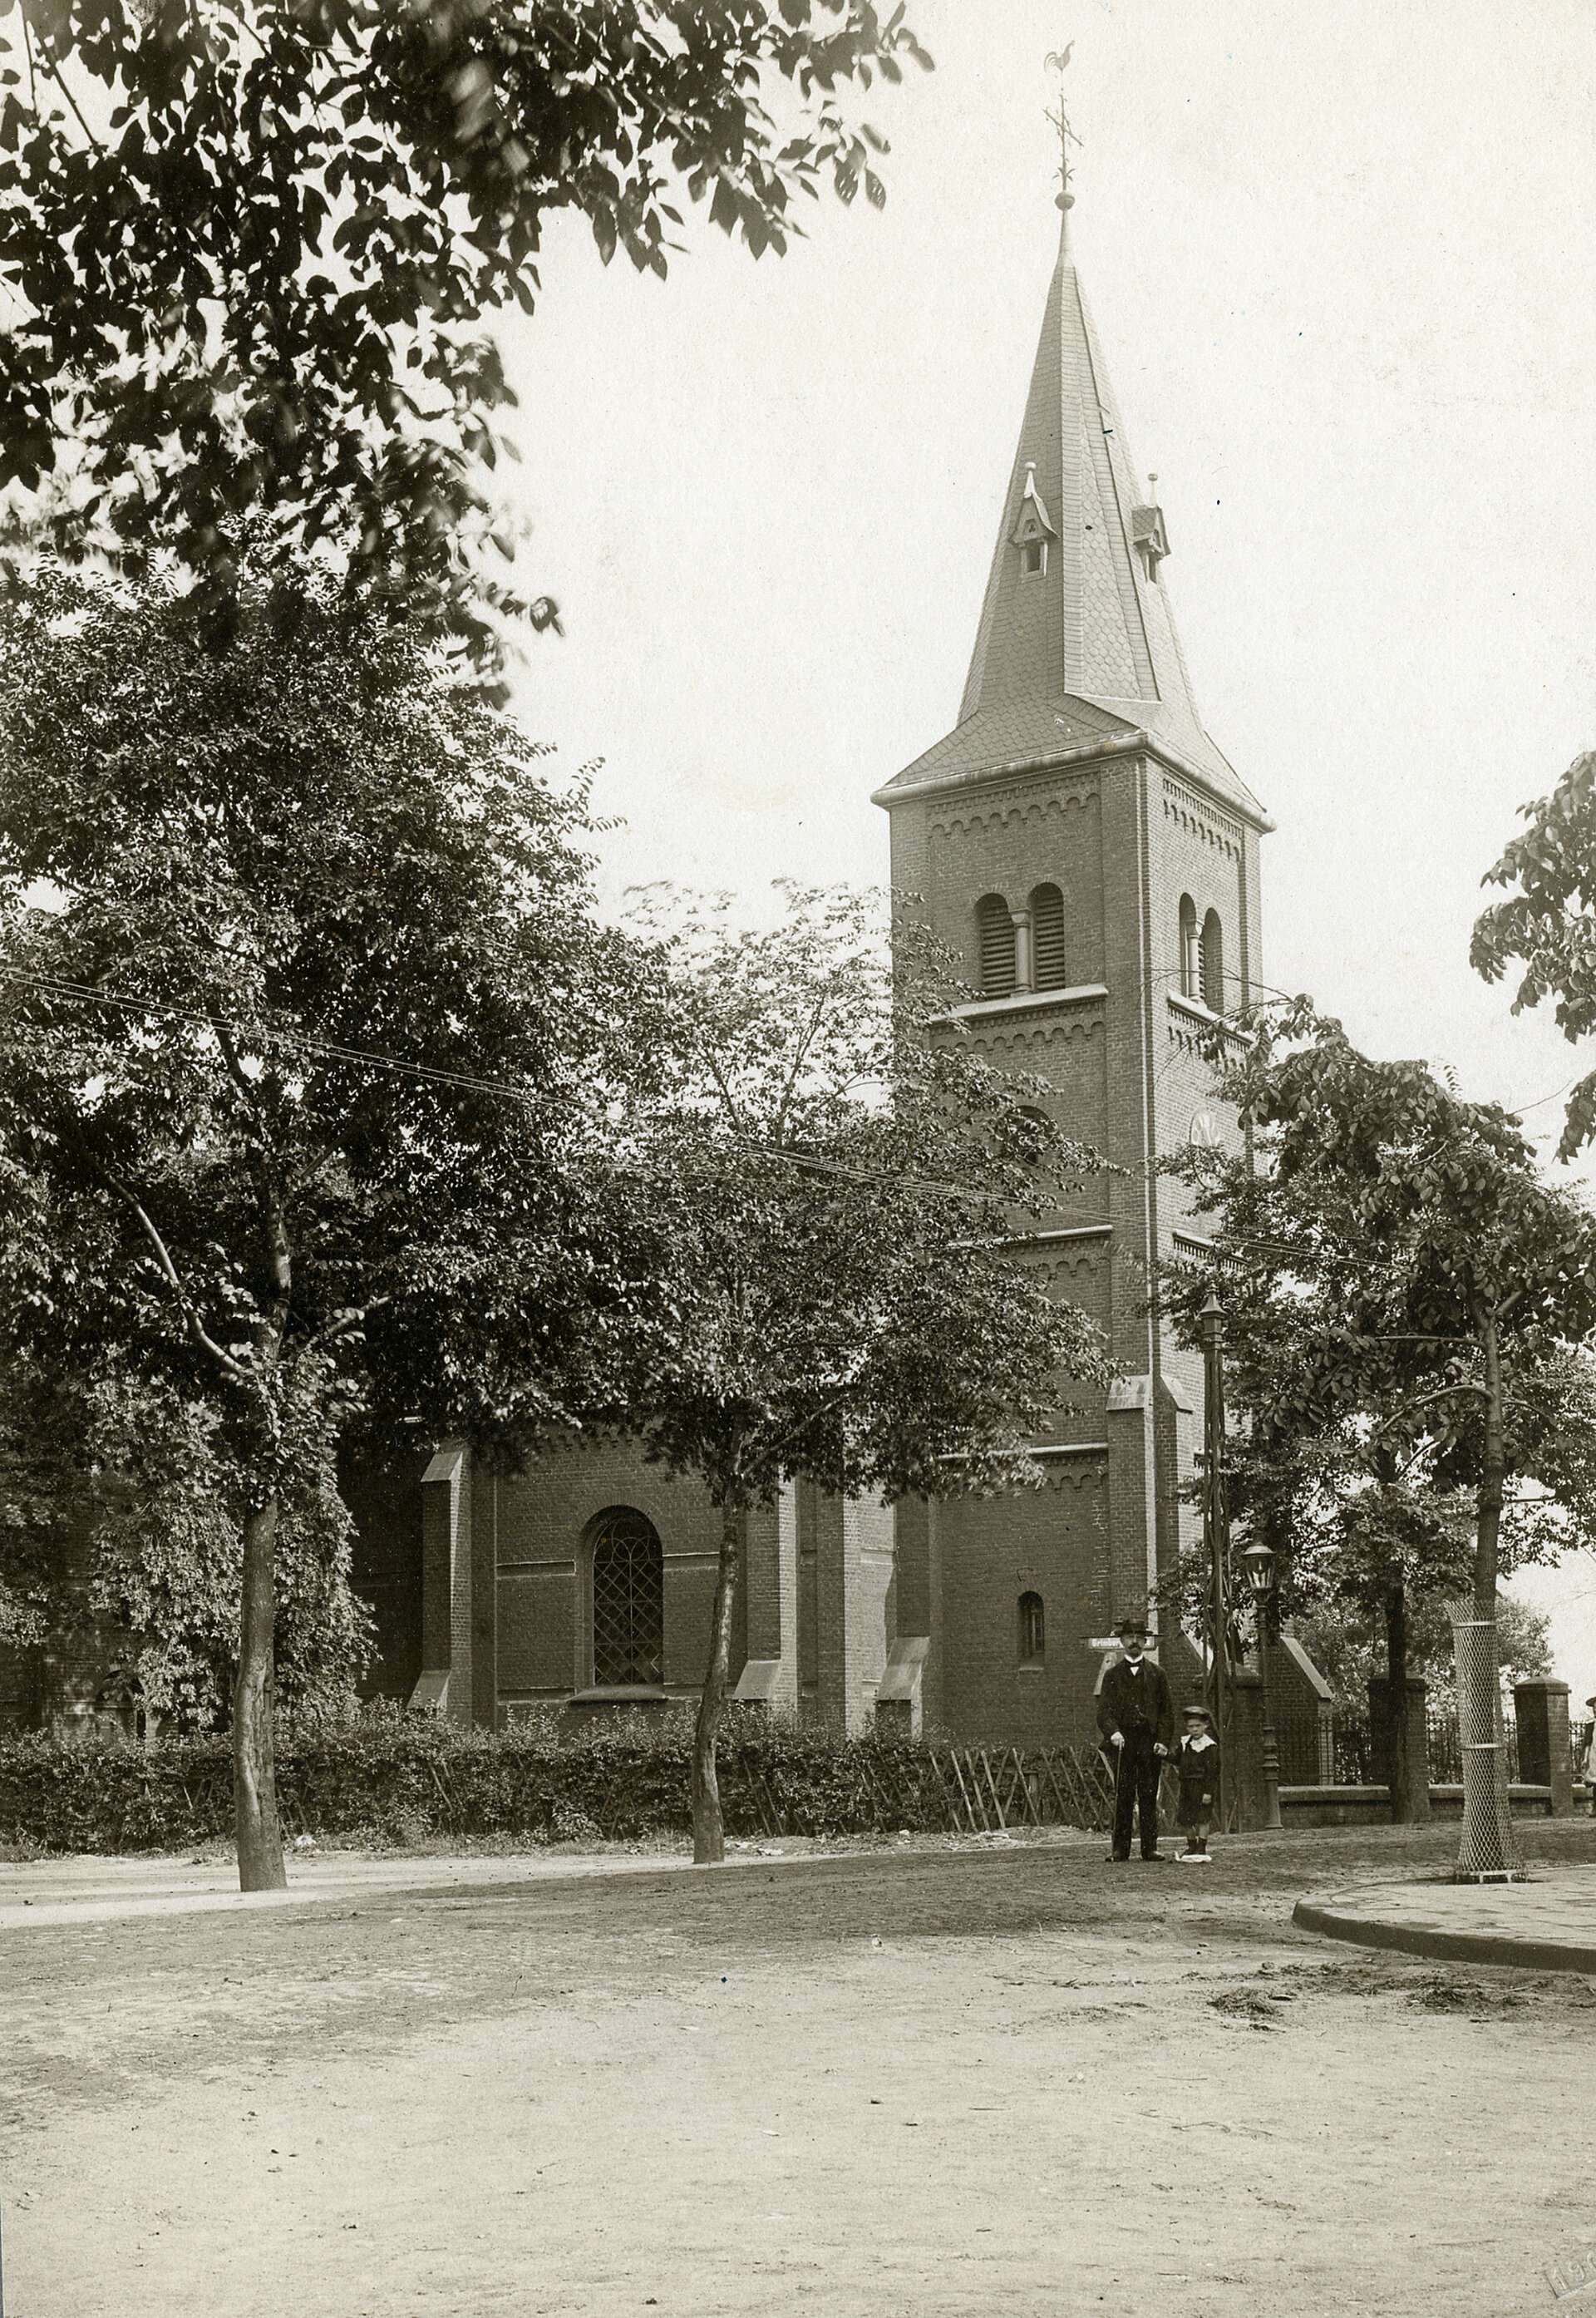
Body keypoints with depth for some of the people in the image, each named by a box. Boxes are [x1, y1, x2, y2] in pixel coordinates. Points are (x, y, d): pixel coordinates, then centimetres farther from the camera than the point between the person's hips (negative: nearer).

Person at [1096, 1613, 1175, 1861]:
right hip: (1123, 1742, 0)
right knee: (1123, 1796, -1)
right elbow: (1104, 1710, 3)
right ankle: (1121, 1848, 2)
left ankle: (1150, 1847, 5)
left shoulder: (1157, 1673, 11)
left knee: (1149, 1797, 1)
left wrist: (1164, 1742, -3)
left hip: (1150, 1743, 0)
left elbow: (1167, 1711, 9)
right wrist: (1112, 1732, -16)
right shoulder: (1113, 1674, 10)